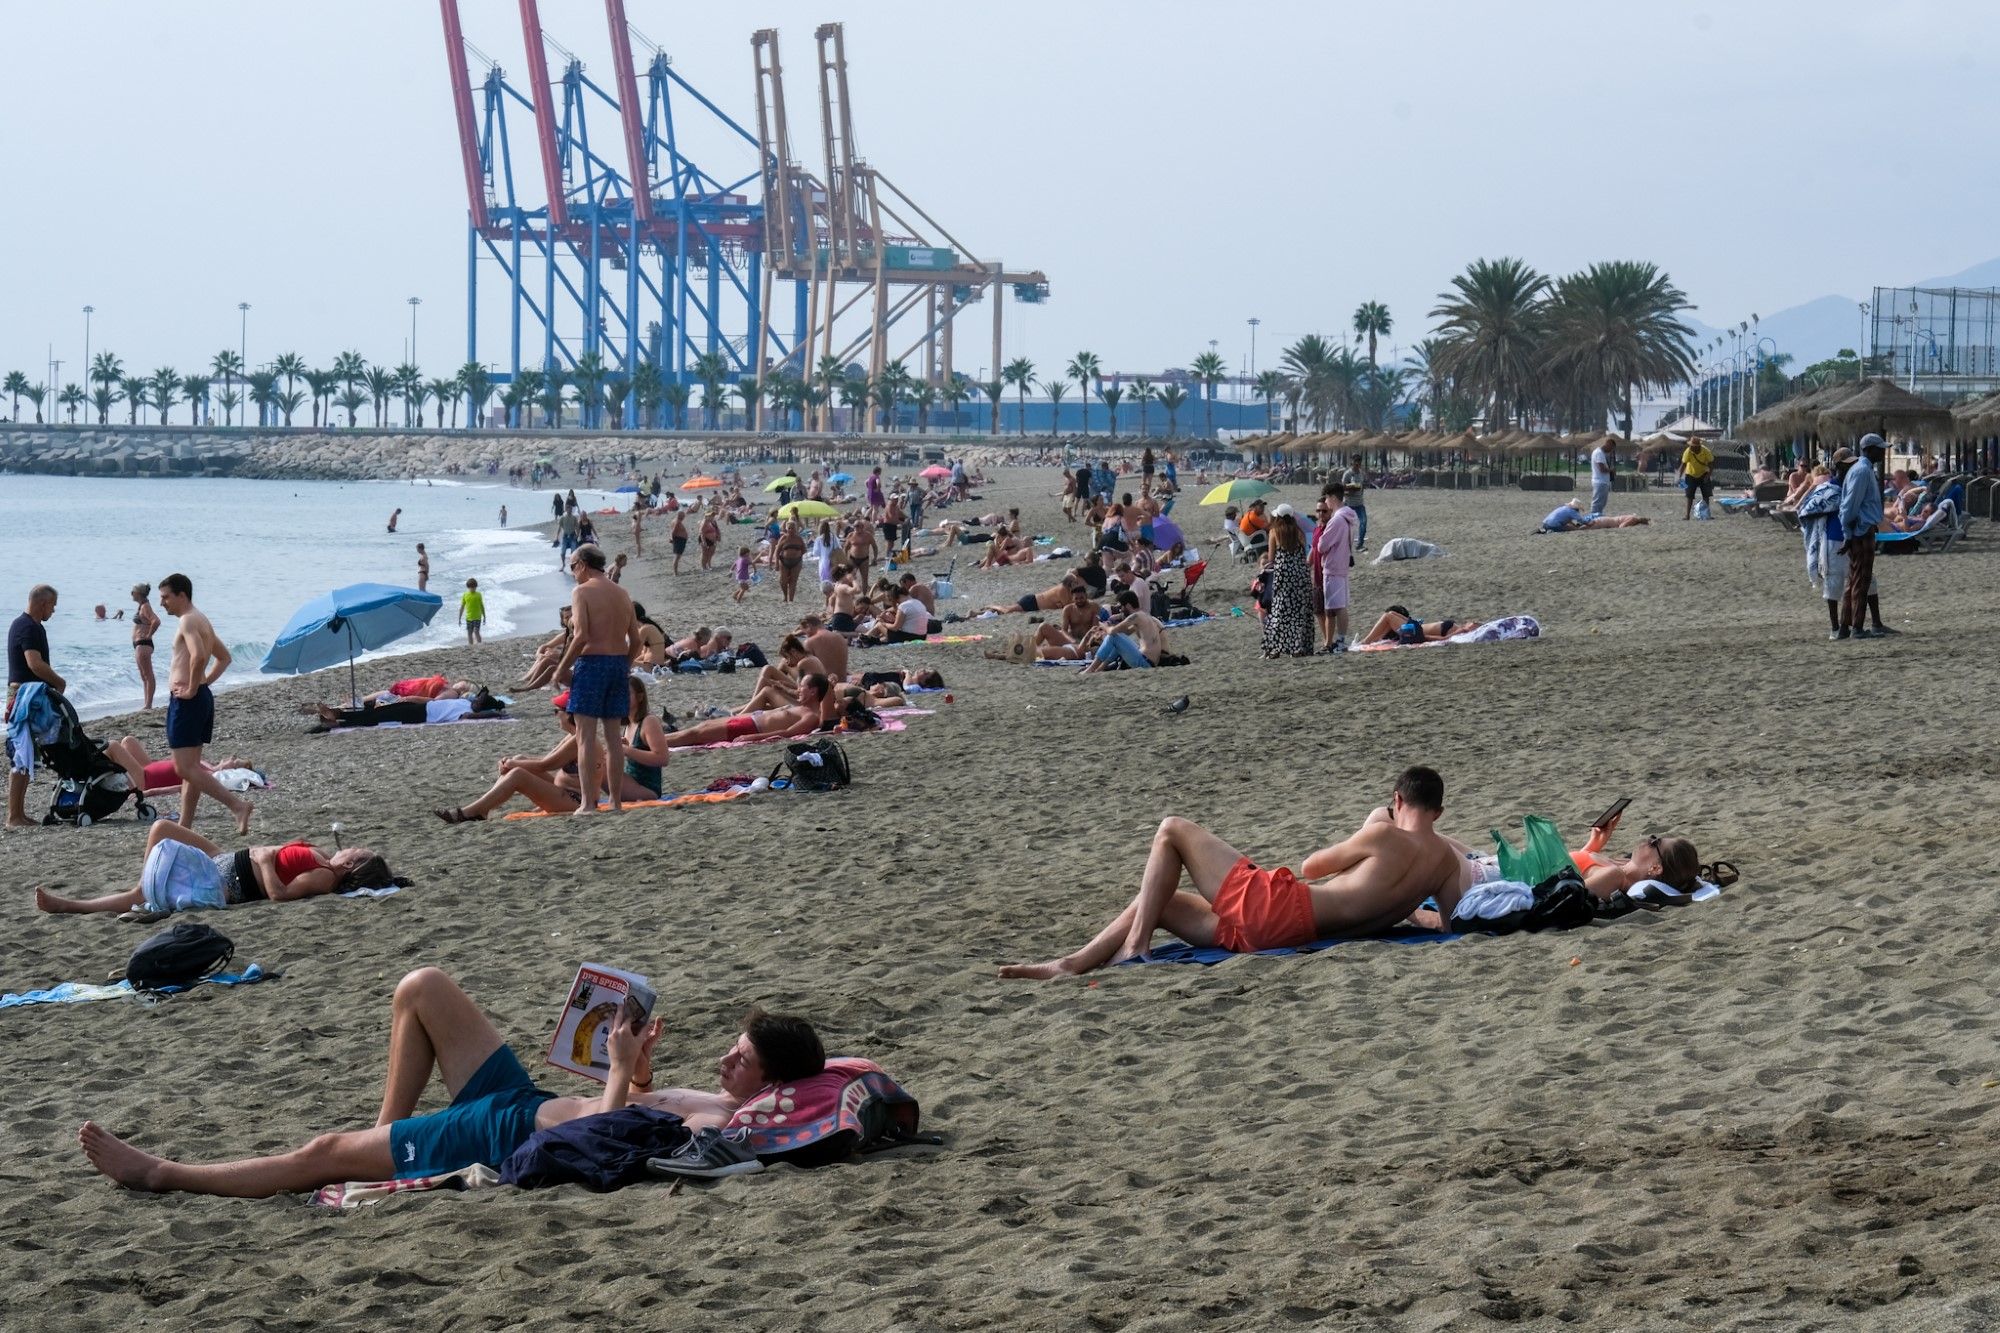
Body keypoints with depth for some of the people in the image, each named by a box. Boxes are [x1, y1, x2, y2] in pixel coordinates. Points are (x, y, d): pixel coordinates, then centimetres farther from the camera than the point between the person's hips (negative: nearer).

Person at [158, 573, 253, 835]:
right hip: (202, 696, 11)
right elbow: (224, 657, 28)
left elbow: (198, 656, -31)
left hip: (186, 700, -11)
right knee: (190, 766, 12)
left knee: (186, 767, -12)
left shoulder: (188, 621, -13)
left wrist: (192, 688, -21)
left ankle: (237, 805, -20)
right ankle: (185, 826, 15)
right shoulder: (202, 620, 18)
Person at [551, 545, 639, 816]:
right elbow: (636, 639, 11)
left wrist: (561, 669, -8)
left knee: (585, 735, -5)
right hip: (619, 662, 7)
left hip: (591, 662, -7)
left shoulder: (582, 592, -8)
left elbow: (581, 637, -17)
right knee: (613, 734, 11)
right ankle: (616, 801, 12)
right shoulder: (622, 594, 12)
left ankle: (588, 804, -11)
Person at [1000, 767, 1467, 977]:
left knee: (1173, 830, 4)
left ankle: (1135, 944, -2)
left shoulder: (1386, 836, -10)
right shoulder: (1449, 862, 5)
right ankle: (1072, 964, 13)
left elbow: (1312, 867, 5)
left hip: (1275, 903, -8)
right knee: (1156, 897, 21)